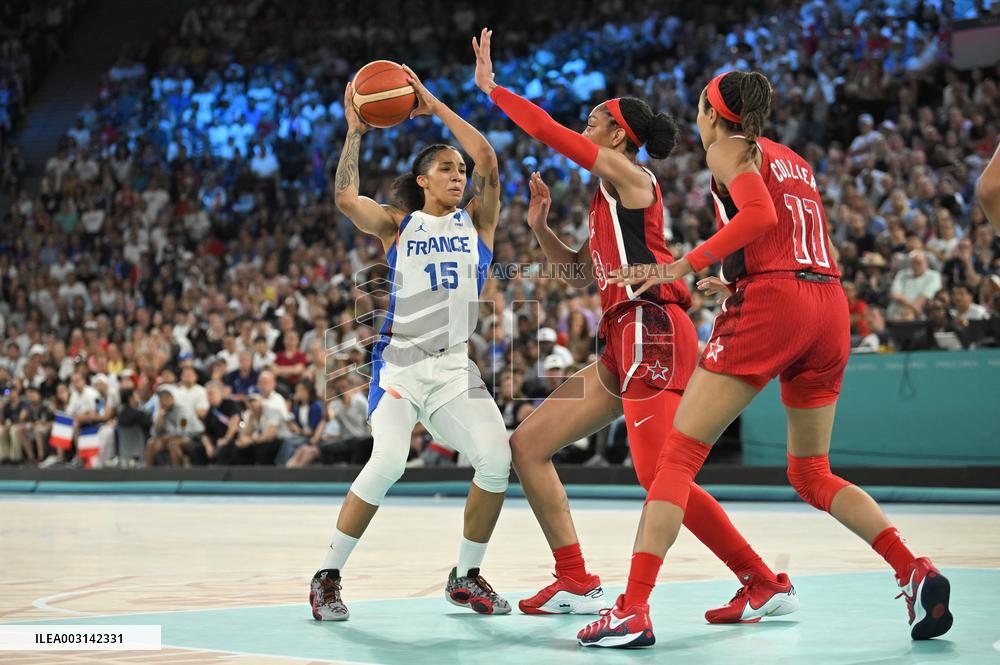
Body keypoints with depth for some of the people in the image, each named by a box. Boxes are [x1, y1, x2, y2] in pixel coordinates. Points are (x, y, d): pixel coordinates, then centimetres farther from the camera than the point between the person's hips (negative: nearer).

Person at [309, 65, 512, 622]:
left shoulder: (478, 221, 11)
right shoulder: (398, 226, 8)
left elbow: (487, 160, -5)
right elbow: (346, 198, -11)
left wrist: (434, 105, -1)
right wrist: (355, 131, -4)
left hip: (456, 365, 3)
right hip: (400, 361, -2)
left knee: (497, 456, -19)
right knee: (389, 460, -25)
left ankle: (467, 575, 1)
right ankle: (328, 576, -9)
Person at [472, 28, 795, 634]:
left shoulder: (628, 174, -2)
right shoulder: (608, 198, 23)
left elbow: (549, 130, -6)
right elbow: (582, 270, 31)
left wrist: (492, 87, 4)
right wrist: (539, 226, 17)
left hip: (653, 331, -10)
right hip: (625, 344, 10)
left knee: (661, 477, -21)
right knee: (528, 443, 10)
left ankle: (768, 585, -12)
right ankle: (577, 583, 12)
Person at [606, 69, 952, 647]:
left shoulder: (728, 148, 5)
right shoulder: (795, 161, 26)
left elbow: (759, 214, -14)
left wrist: (683, 266, -13)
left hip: (770, 304, -7)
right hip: (831, 303, 7)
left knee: (678, 457, -4)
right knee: (812, 474, 17)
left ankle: (633, 608, -13)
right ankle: (915, 571, -1)